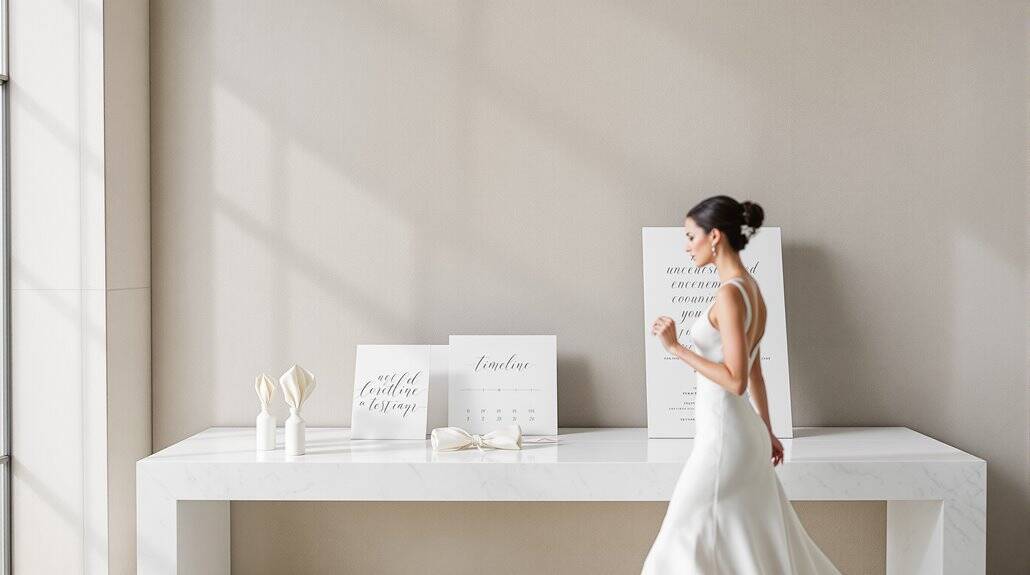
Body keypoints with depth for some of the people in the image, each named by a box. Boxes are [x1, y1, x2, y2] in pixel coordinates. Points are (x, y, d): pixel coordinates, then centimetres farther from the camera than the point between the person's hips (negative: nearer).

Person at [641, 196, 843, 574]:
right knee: (759, 541, 19)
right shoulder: (750, 288, 10)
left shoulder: (730, 293, -18)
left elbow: (735, 380, -22)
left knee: (691, 538, 1)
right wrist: (767, 432, 23)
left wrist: (675, 347, -19)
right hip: (742, 431, 10)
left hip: (723, 434, -10)